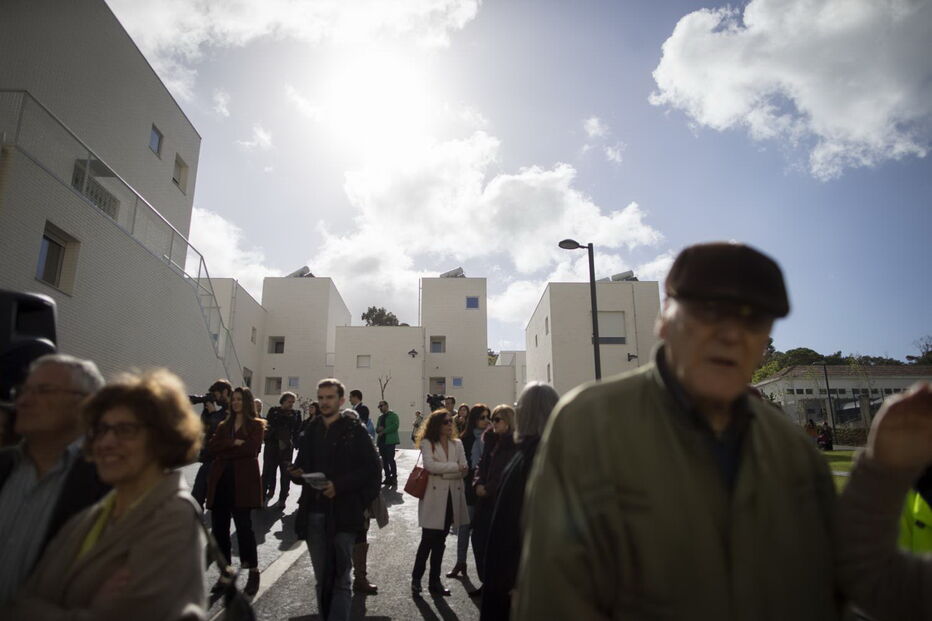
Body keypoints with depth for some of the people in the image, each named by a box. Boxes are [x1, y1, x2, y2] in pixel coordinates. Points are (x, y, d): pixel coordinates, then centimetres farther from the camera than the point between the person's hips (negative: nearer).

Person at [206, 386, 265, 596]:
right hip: (221, 481, 6)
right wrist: (233, 443, -13)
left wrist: (224, 451, -6)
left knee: (244, 527, -5)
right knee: (219, 528, 6)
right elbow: (211, 447, 2)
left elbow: (251, 448, -13)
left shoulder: (256, 425, 4)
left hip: (243, 482, -5)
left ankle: (254, 573, 7)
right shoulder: (223, 425, 19)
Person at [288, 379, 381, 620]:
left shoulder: (354, 431, -3)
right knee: (322, 579, 14)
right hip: (313, 514, 5)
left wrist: (339, 485, -17)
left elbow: (372, 470, -7)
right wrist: (297, 473, -6)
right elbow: (301, 467, 18)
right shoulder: (311, 431, 12)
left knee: (340, 579, -2)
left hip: (343, 514, -5)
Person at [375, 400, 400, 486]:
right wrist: (378, 429, -3)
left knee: (391, 459, -10)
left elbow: (395, 426, -15)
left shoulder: (393, 415, 0)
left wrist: (383, 431, -14)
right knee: (385, 460, 7)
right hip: (381, 441, 7)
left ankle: (394, 478, -4)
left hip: (390, 441, -7)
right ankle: (388, 477, 14)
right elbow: (377, 429, 22)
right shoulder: (380, 417, 22)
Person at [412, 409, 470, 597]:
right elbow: (430, 465, -19)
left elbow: (464, 470, -2)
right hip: (434, 497, -4)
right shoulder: (427, 443, -2)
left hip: (452, 497, 4)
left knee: (440, 541, 12)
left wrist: (441, 471, -13)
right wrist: (455, 466, -14)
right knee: (428, 540, -2)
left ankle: (435, 581, 22)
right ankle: (416, 579, 14)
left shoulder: (457, 444, 9)